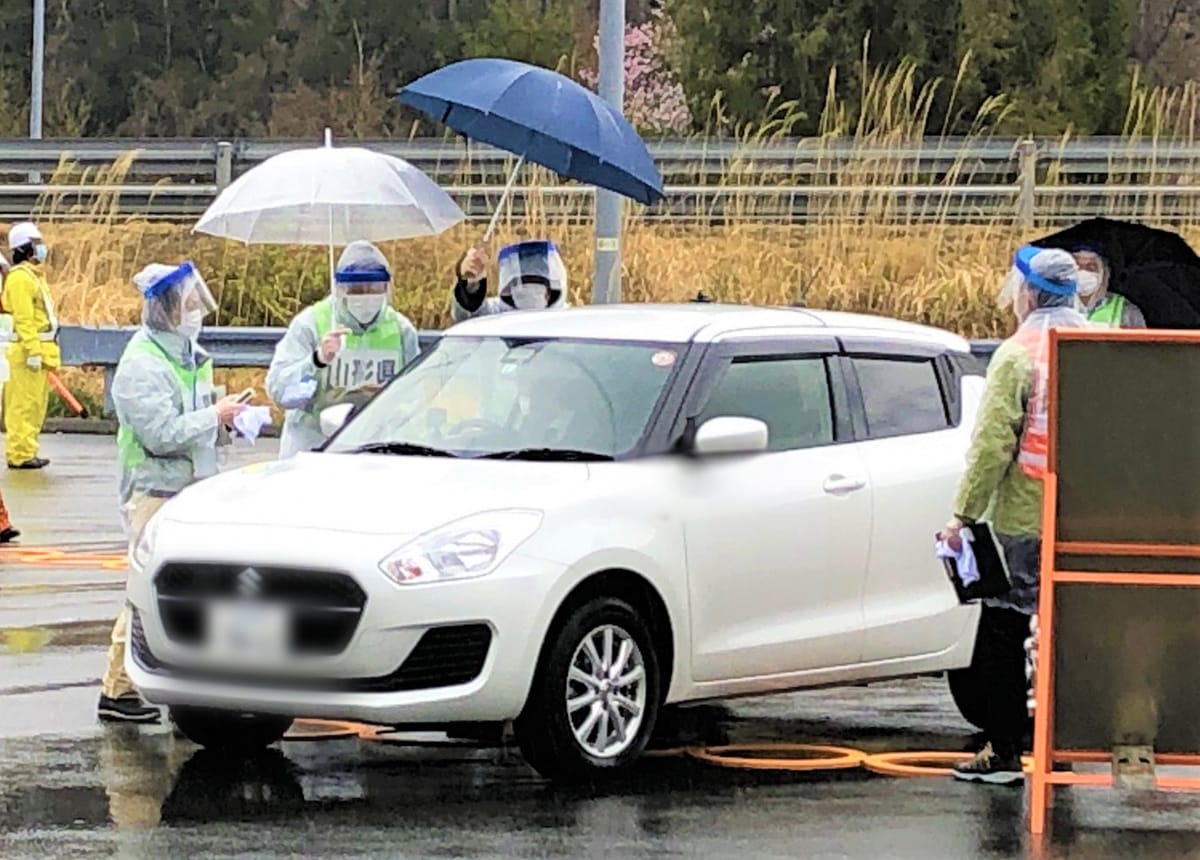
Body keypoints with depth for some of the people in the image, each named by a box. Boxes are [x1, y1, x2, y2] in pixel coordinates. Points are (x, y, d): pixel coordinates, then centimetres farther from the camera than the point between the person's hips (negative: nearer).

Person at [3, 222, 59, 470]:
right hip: (27, 352, -10)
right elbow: (23, 318, -19)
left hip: (41, 351, 10)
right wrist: (33, 352, -23)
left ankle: (27, 452, 18)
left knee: (36, 405, 13)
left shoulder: (33, 276, 19)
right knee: (25, 404, -9)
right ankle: (20, 454, -8)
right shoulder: (20, 278, -12)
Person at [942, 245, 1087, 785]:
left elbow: (993, 443, -14)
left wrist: (964, 514, -10)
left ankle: (1003, 751, 2)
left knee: (1003, 634, 3)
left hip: (1023, 518, -5)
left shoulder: (1017, 355, -10)